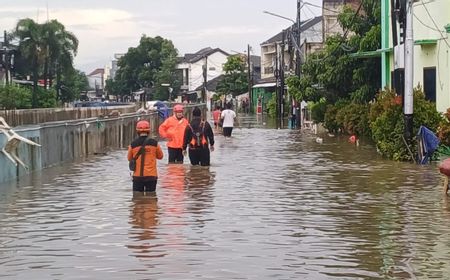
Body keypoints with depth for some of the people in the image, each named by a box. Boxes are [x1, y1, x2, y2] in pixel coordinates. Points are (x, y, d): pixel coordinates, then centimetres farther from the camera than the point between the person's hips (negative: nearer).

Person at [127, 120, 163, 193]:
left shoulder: (133, 144, -5)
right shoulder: (154, 143, -6)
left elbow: (129, 159, 10)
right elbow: (160, 156, 10)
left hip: (137, 176, 1)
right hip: (151, 176, -1)